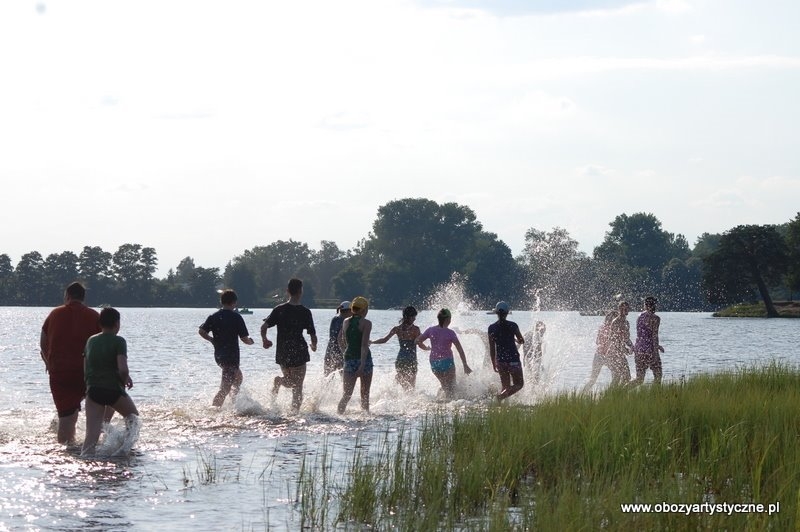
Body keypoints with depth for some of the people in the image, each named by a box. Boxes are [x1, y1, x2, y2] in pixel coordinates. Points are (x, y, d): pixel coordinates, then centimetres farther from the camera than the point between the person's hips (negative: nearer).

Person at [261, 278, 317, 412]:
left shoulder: (279, 309, -1)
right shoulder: (305, 312, -8)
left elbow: (264, 327, -7)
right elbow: (313, 335, -6)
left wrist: (265, 340, 12)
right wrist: (314, 346, 15)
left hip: (282, 354, 3)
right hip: (299, 353, -3)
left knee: (290, 382, 24)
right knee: (297, 388, 7)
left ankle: (280, 381, -7)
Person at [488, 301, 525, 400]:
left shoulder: (492, 328, -1)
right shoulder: (512, 326, -7)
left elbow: (491, 348, 2)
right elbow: (522, 341, 7)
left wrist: (494, 364, 11)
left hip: (500, 360, 3)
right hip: (513, 359, -3)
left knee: (505, 385, 18)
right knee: (519, 384, 8)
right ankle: (501, 396, -16)